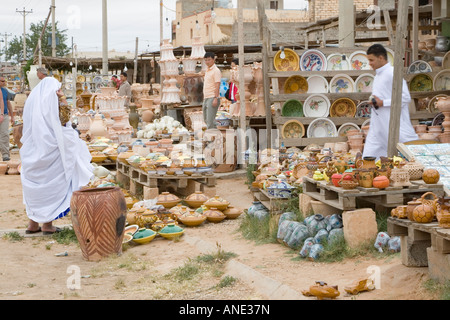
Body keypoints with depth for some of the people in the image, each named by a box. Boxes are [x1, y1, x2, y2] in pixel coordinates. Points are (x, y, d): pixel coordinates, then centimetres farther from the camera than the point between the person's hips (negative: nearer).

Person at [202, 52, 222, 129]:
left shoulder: (216, 71, -8)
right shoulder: (207, 71, 19)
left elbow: (217, 86, -15)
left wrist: (215, 99, -23)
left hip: (212, 98, -9)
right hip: (206, 98, 9)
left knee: (210, 121, -12)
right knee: (206, 120, 14)